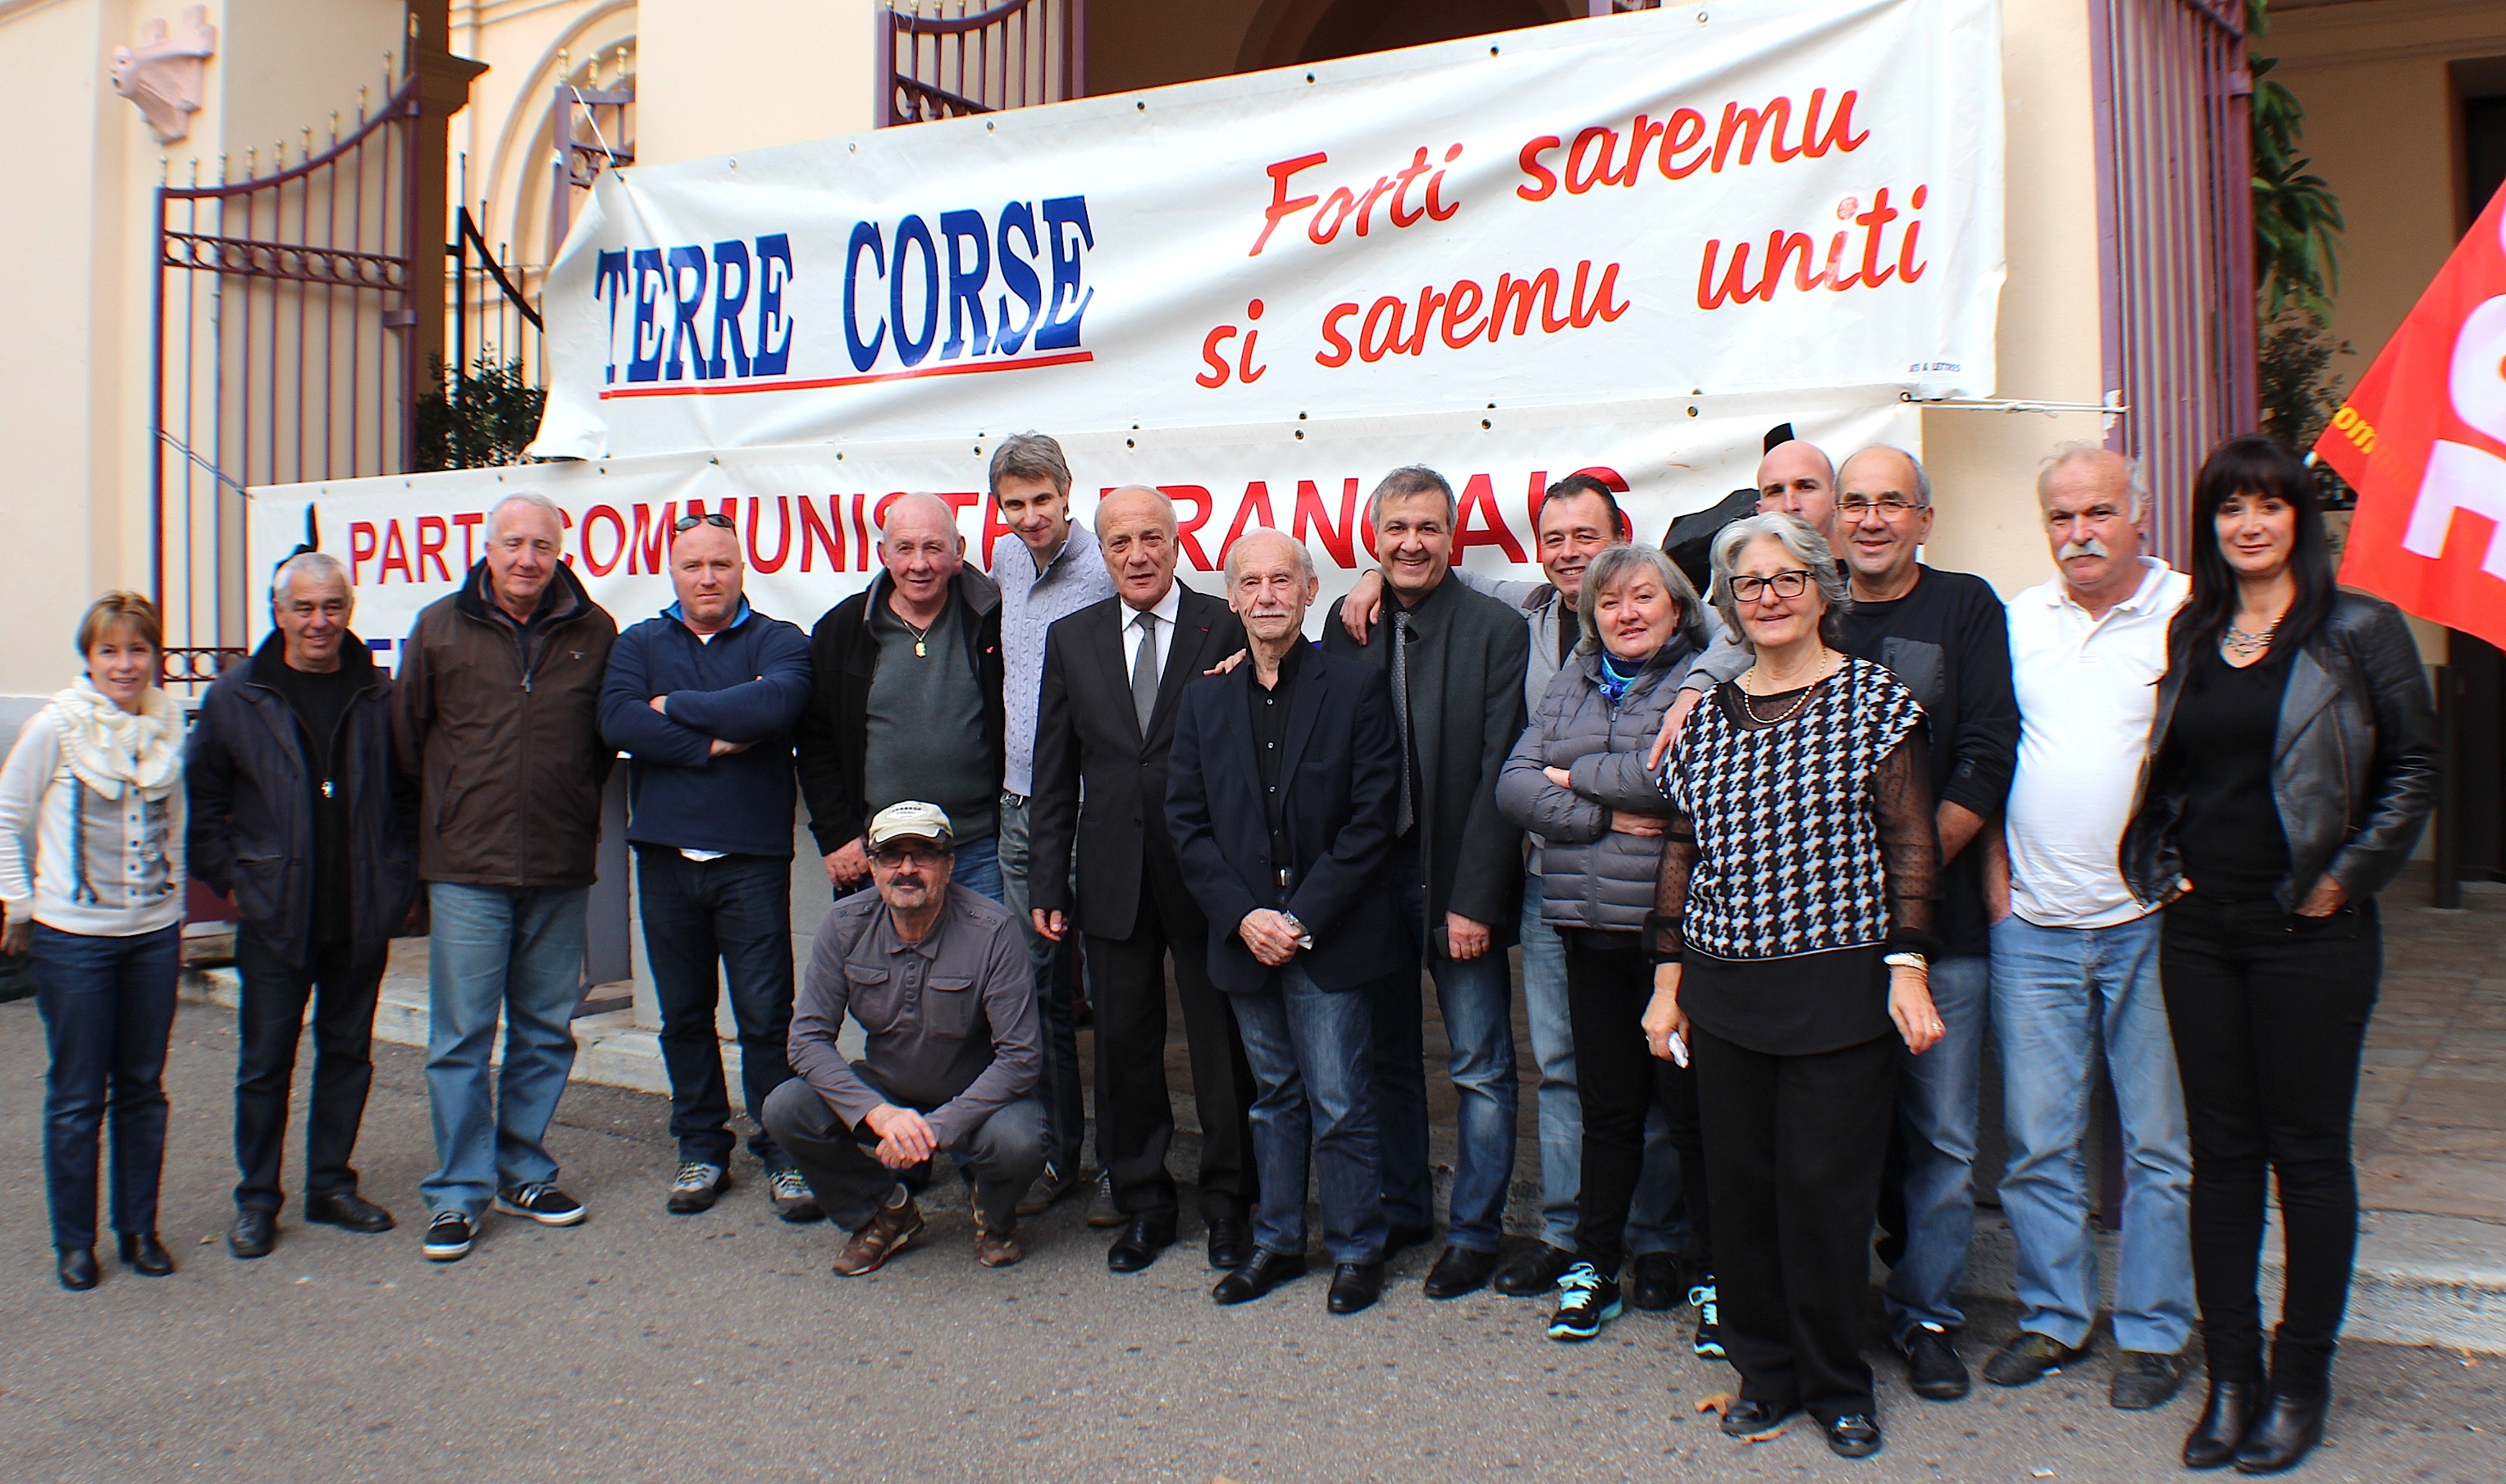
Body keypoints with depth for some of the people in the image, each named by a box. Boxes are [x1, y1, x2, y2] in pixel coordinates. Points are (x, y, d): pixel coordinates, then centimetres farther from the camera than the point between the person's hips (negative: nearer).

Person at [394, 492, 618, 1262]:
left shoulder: (594, 632, 3)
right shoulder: (440, 627, 1)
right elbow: (406, 734, 10)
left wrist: (574, 800, 10)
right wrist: (452, 803, 10)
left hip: (561, 868, 2)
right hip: (466, 866, -2)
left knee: (546, 1032, 10)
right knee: (461, 1038, 0)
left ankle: (525, 1173, 24)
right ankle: (460, 1192, 11)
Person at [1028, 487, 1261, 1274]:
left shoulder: (1227, 628, -3)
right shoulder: (1072, 639, 8)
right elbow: (1055, 770, 9)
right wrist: (1049, 883, 5)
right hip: (1113, 878, 3)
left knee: (1222, 1043, 7)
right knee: (1124, 1046, 11)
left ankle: (1227, 1202, 23)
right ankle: (1141, 1202, 27)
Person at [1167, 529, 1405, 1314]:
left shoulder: (1356, 687, -4)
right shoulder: (1205, 699, 8)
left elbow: (1372, 818, -8)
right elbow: (1187, 821, 5)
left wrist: (1302, 918, -13)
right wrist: (1244, 916, -7)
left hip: (1332, 935, -4)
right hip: (1246, 935, 4)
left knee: (1340, 1103, 1)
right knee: (1274, 1096, 16)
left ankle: (1356, 1249, 18)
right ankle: (1277, 1241, 29)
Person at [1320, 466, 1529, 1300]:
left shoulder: (1497, 632, -8)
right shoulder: (1346, 629, 5)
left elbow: (1497, 776, -12)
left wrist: (1472, 901, -16)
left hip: (1456, 882, -4)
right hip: (1370, 874, 4)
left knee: (1481, 1067, 6)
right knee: (1388, 1059, 15)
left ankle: (1475, 1232, 20)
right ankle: (1400, 1209, 31)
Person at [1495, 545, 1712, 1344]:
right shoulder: (1570, 685, 13)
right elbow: (1514, 786, 3)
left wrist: (1574, 775, -6)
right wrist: (1605, 814, -12)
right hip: (1591, 927, 4)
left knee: (1693, 1101, 4)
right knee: (1606, 1105, 12)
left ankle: (1716, 1274, 19)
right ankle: (1593, 1265, 25)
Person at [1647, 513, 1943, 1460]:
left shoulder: (1872, 697, 0)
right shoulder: (1708, 716, 10)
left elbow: (1910, 842, -2)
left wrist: (1907, 966, -9)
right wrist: (1668, 980, 12)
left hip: (1839, 984, -3)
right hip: (1724, 991, 4)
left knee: (1824, 1186, 0)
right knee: (1740, 1186, 7)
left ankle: (1837, 1383, 20)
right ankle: (1764, 1370, 25)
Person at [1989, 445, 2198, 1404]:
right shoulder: (2016, 621, 8)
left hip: (2150, 920, -3)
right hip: (2032, 926, 3)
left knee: (2160, 1141, 6)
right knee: (2036, 1139, 8)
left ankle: (2153, 1333, 20)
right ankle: (2053, 1316, 23)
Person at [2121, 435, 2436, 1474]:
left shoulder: (2360, 630, -2)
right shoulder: (2190, 632, 10)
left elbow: (2413, 765, 0)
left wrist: (2351, 875, -7)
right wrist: (2161, 863, 5)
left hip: (2310, 933, -4)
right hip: (2198, 929, 4)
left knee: (2307, 1153, 5)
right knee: (2219, 1152, 8)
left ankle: (2300, 1382, 18)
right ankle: (2230, 1378, 18)